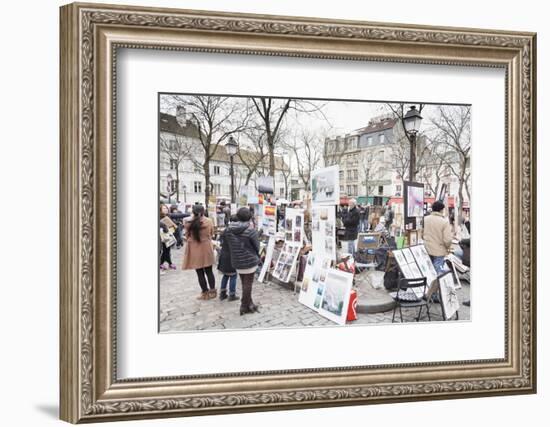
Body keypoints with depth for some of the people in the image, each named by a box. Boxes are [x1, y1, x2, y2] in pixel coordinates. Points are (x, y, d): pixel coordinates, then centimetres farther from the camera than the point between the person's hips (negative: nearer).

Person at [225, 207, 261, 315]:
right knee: (248, 283, 6)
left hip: (237, 261, 5)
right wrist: (256, 257, 12)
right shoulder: (250, 231, -19)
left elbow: (230, 245, 5)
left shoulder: (229, 229, -4)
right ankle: (245, 306, 13)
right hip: (249, 261, -5)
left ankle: (249, 303, 29)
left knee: (244, 283, 18)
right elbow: (257, 246, -7)